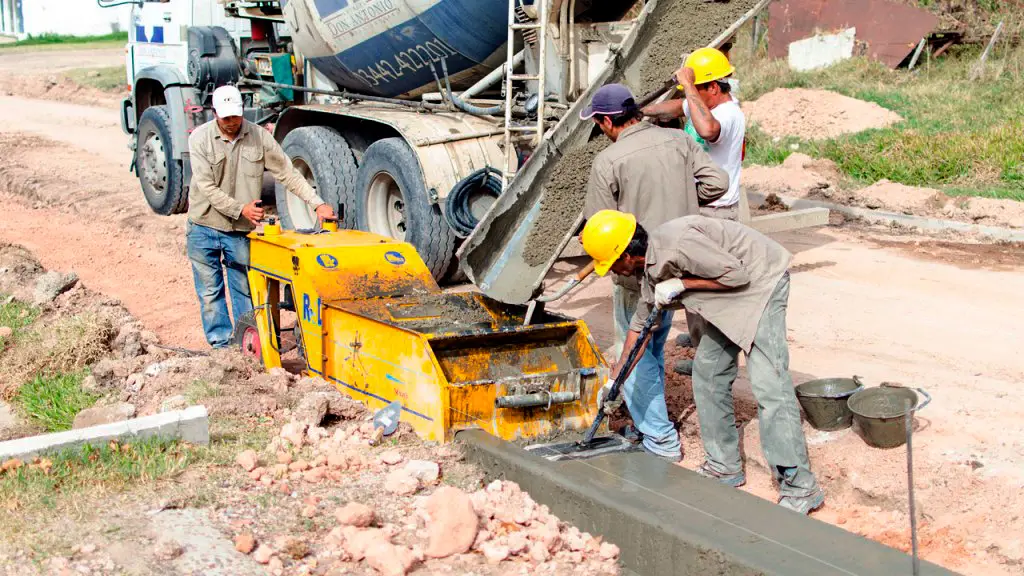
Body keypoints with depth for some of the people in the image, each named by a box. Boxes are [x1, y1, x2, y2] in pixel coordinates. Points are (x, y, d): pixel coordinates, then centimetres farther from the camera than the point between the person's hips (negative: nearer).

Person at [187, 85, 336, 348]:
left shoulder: (258, 136, -5)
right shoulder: (200, 138, -10)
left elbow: (288, 173, -3)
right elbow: (207, 187, -14)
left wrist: (317, 203, -12)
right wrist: (240, 209, -24)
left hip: (240, 232, 1)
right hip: (203, 229, -1)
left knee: (244, 290, 9)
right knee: (210, 292, 6)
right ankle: (220, 344, 16)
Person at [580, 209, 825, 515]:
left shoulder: (677, 243, -28)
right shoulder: (652, 267, 4)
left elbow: (736, 274, -25)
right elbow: (641, 321, 18)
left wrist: (682, 284, -19)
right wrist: (615, 377, 23)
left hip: (761, 281, -10)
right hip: (732, 298, 10)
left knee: (768, 383, -17)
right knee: (707, 372, 11)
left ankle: (799, 488, -14)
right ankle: (724, 465, 22)